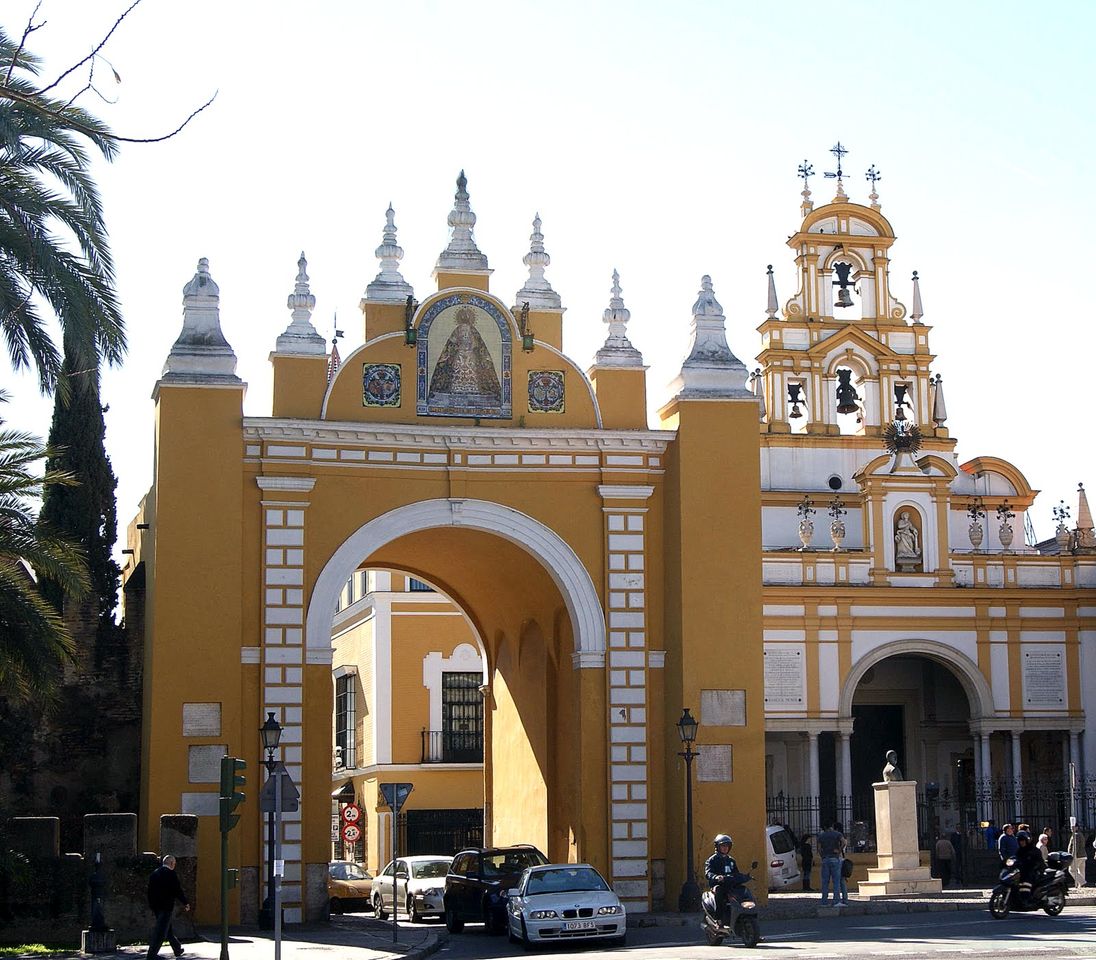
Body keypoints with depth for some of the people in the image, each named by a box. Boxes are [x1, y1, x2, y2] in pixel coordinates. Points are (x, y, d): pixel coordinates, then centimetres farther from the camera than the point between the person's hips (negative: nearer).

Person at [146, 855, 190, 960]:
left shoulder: (155, 873, 8)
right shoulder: (171, 874, -13)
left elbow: (150, 890, 12)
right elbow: (178, 891, -13)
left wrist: (151, 904, 19)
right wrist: (186, 903, -1)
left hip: (156, 906, 8)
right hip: (166, 906, -8)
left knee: (167, 928, 19)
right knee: (161, 930, -4)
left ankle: (177, 949, 32)